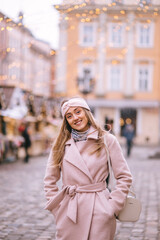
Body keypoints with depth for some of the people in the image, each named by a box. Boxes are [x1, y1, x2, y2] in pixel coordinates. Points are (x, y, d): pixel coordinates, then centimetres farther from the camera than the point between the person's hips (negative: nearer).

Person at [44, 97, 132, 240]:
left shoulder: (107, 140, 1)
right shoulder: (61, 145, 7)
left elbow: (124, 177, 2)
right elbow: (50, 181, 13)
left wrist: (112, 207, -4)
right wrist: (57, 208, 4)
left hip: (99, 213, -2)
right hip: (69, 214, 2)